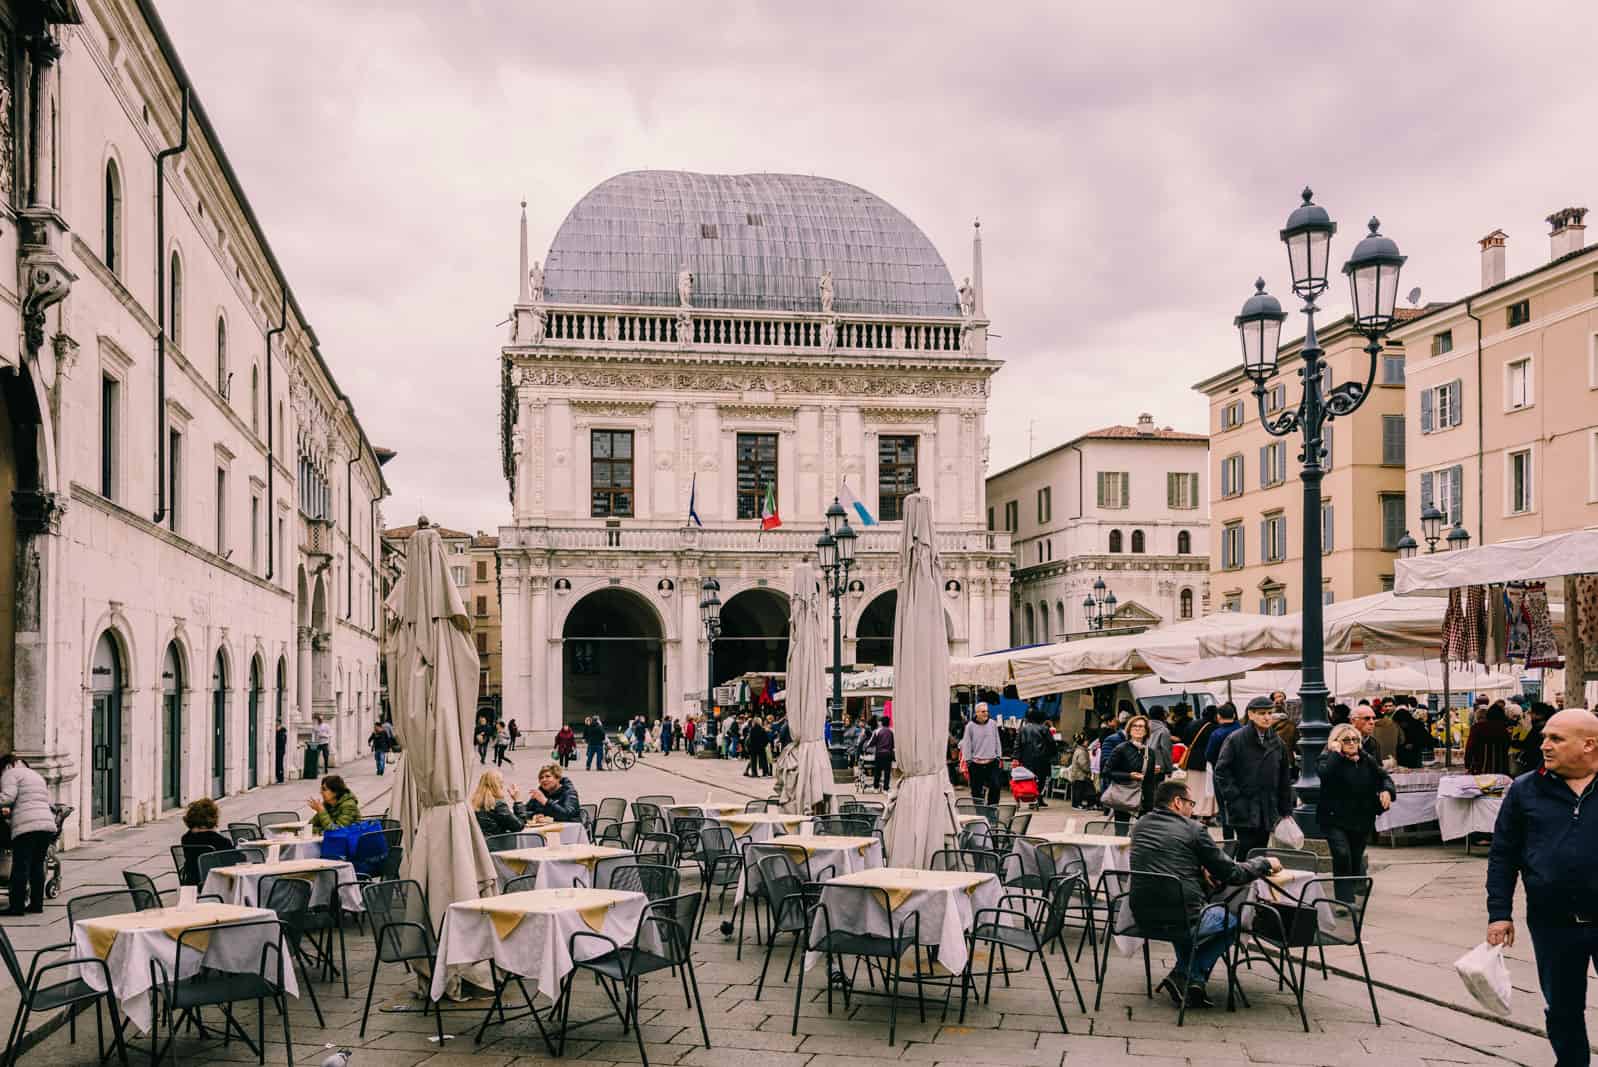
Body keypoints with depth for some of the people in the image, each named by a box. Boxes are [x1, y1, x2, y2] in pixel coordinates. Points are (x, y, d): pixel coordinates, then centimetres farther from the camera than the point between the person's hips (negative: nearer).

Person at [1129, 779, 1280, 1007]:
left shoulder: (1140, 826, 10)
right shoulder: (1193, 829, -7)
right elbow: (1231, 874, -1)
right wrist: (1265, 863, 15)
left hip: (1142, 918, 6)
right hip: (1181, 920, -6)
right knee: (1231, 920, 23)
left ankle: (1191, 979, 27)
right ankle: (1184, 975, 9)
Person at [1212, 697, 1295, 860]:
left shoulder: (1277, 742, 11)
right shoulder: (1236, 740, -5)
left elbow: (1284, 779, 15)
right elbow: (1221, 771, -5)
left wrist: (1286, 810, 12)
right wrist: (1233, 797, -12)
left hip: (1268, 810, 5)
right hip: (1244, 810, -5)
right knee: (1246, 848, -10)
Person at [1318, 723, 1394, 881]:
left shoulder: (1367, 760, 8)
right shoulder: (1328, 759, -6)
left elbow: (1383, 777, 18)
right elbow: (1325, 773, -27)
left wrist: (1386, 790, -4)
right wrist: (1336, 752, -20)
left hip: (1362, 820, 5)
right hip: (1335, 821, -5)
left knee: (1357, 860, 12)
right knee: (1342, 855, -20)